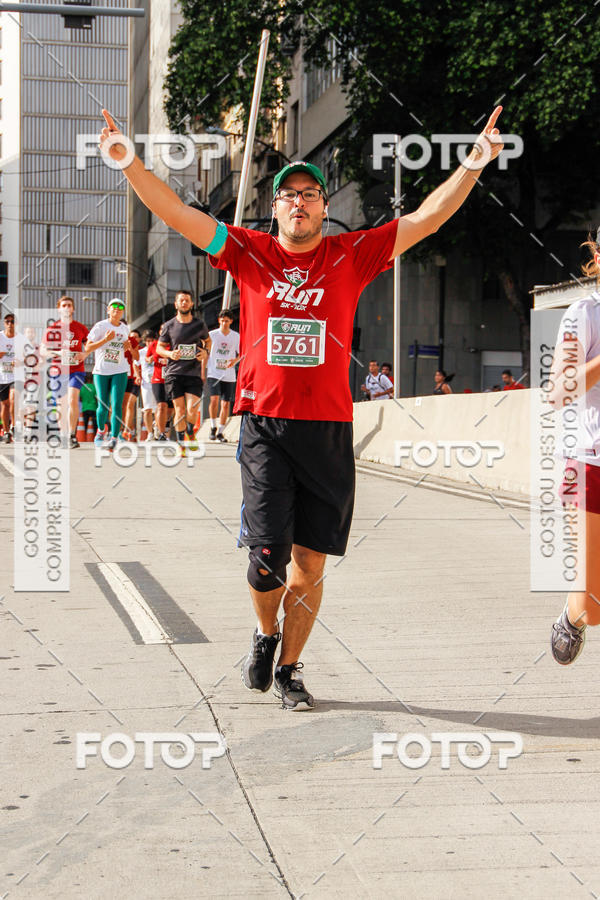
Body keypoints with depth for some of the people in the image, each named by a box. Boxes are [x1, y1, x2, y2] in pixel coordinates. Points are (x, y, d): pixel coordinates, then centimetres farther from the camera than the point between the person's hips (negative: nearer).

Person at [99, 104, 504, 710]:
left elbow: (426, 218, 3)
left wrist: (475, 162, -5)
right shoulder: (248, 253, 7)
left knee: (310, 563, 4)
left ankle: (289, 669, 23)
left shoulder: (352, 256, 7)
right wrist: (127, 163, -9)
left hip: (328, 429, 1)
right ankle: (265, 633, 23)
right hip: (262, 426, -1)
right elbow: (178, 214, 2)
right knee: (267, 556, -9)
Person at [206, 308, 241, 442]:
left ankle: (220, 432, 14)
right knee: (214, 399, -20)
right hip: (213, 373, -2)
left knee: (226, 404, 3)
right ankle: (213, 427, -3)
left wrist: (235, 360, -11)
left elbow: (241, 354, 12)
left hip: (229, 375, 2)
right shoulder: (212, 335, 1)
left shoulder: (236, 336, 5)